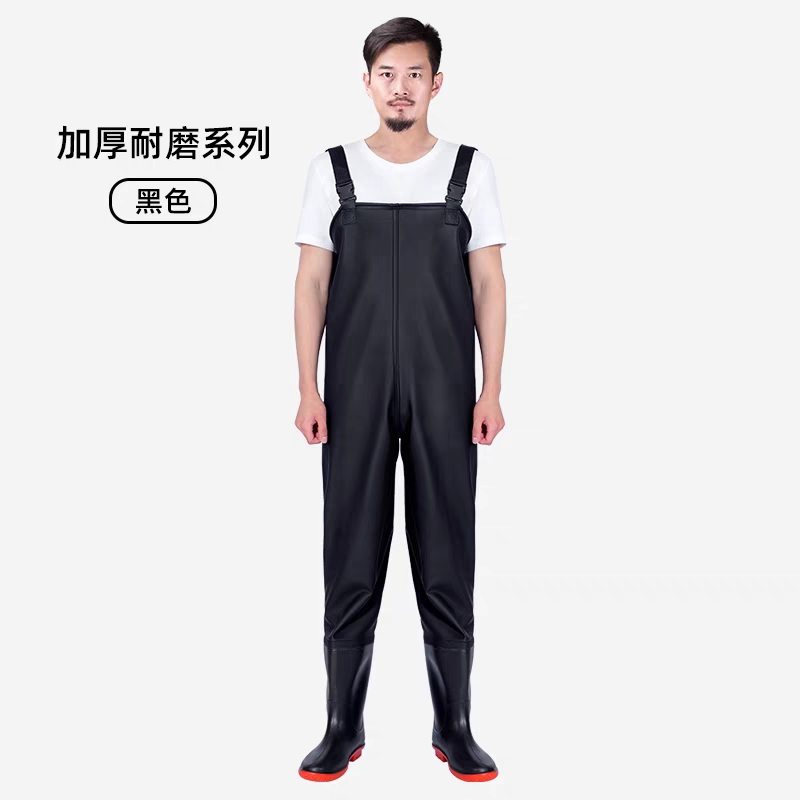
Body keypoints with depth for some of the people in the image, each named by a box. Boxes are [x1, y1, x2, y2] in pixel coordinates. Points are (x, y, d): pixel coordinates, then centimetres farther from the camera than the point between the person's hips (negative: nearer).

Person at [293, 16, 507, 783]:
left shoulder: (471, 169, 4)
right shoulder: (332, 169, 5)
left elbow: (488, 285, 2)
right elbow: (311, 283, 4)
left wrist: (491, 391, -5)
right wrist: (308, 390, -4)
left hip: (445, 395, 0)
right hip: (354, 392, 0)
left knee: (446, 559, 4)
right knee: (351, 559, 5)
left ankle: (454, 729, 18)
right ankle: (343, 727, 18)